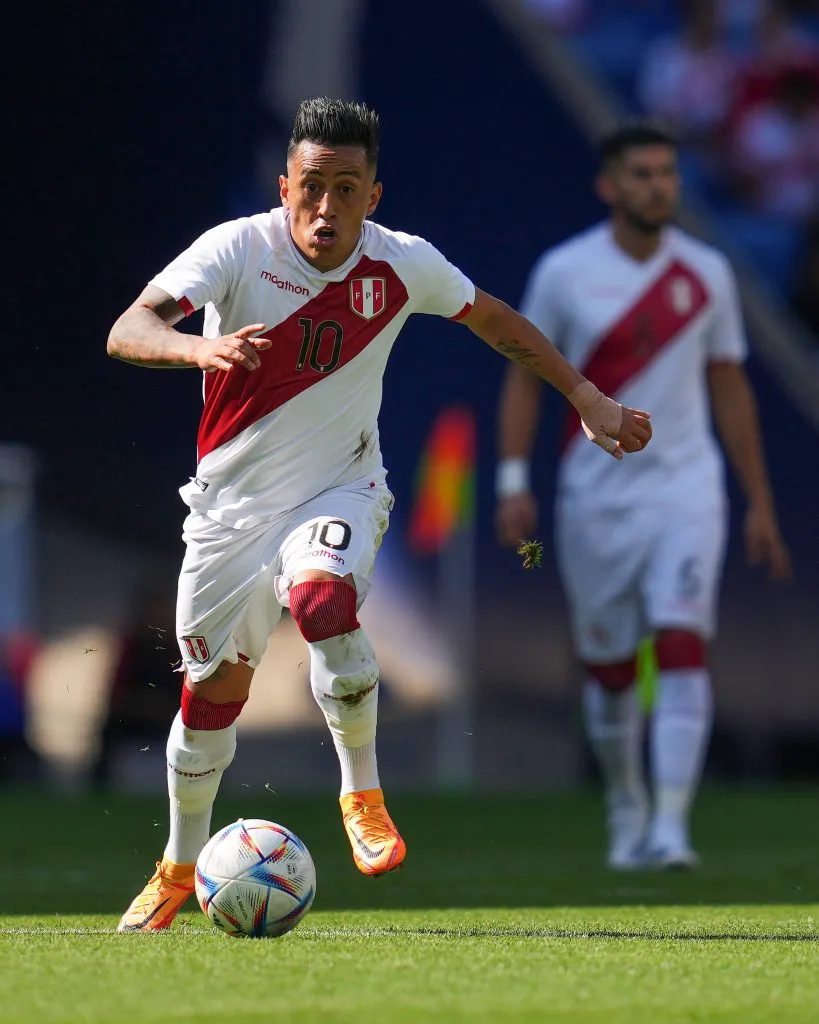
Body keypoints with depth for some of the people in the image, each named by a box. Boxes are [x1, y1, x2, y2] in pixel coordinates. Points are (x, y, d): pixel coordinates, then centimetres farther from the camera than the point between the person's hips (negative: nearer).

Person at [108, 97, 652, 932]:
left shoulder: (402, 267, -9)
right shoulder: (239, 248, -17)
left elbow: (497, 323, 10)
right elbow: (127, 331, -30)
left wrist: (589, 401, 8)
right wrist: (201, 347, -51)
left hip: (338, 488, 0)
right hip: (233, 501, 0)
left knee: (323, 598, -33)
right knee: (213, 691, 4)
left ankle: (362, 793, -12)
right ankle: (180, 869, 29)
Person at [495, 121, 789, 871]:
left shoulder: (706, 273, 4)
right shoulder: (565, 272, -2)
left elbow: (729, 387, 11)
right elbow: (526, 377, 4)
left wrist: (759, 502, 10)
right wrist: (514, 480, -7)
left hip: (686, 489, 0)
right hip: (595, 496, 0)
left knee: (684, 647, -16)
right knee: (609, 666, 7)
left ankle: (671, 825, -18)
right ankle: (625, 813, 27)